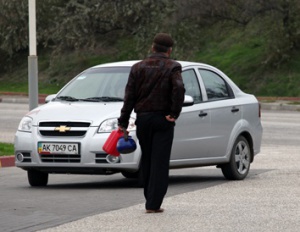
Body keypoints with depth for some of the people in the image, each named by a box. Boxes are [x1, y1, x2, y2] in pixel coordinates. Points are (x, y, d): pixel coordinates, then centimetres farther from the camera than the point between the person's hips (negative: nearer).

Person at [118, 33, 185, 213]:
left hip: (143, 119, 3)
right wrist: (174, 114, -13)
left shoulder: (138, 68, 6)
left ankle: (150, 200, 19)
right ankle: (154, 204, -7)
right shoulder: (172, 67, -5)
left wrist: (123, 122, 4)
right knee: (160, 163, -2)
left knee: (147, 161, 15)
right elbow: (179, 88, -22)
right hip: (163, 119, -3)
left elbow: (129, 96, 3)